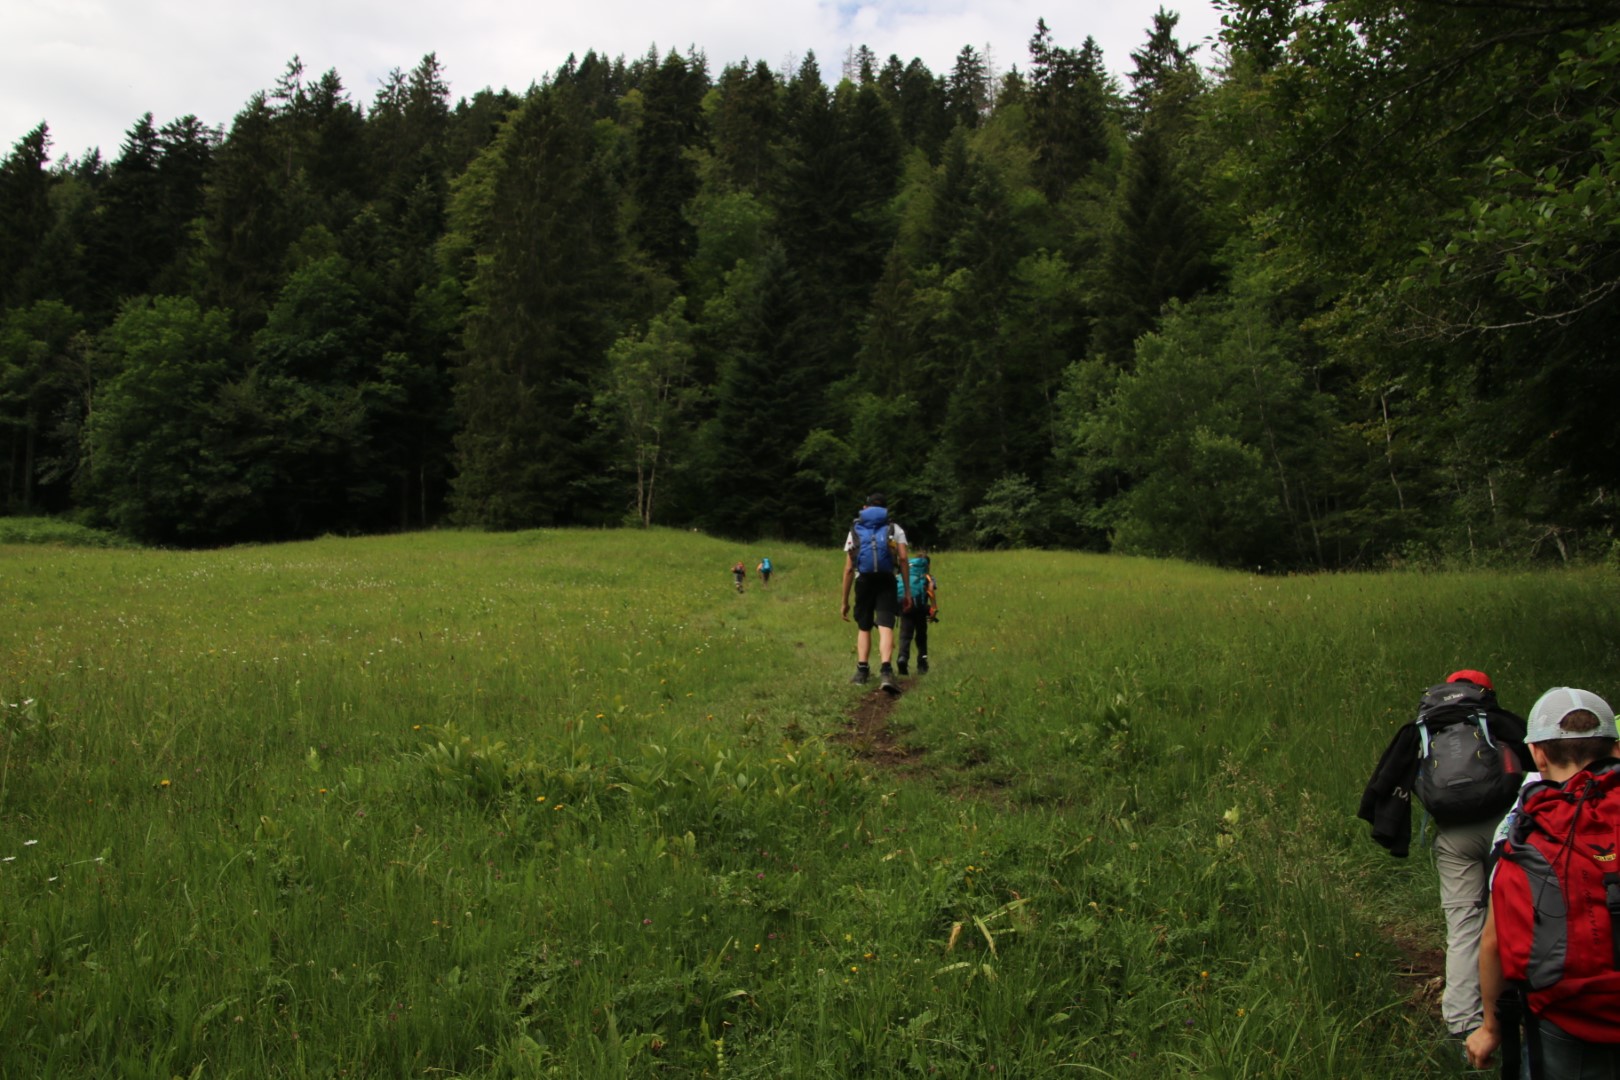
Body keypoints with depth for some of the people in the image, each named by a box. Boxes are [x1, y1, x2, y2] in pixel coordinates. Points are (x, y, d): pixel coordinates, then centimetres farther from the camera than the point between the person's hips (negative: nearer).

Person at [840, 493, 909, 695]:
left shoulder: (855, 531, 18)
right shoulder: (894, 529, 14)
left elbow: (848, 569, 11)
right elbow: (903, 559, -3)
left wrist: (845, 601, 14)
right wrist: (907, 591, -1)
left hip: (863, 582, 2)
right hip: (886, 582, -2)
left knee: (863, 628, 17)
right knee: (885, 627, -10)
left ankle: (862, 669, 7)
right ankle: (886, 670, -29)